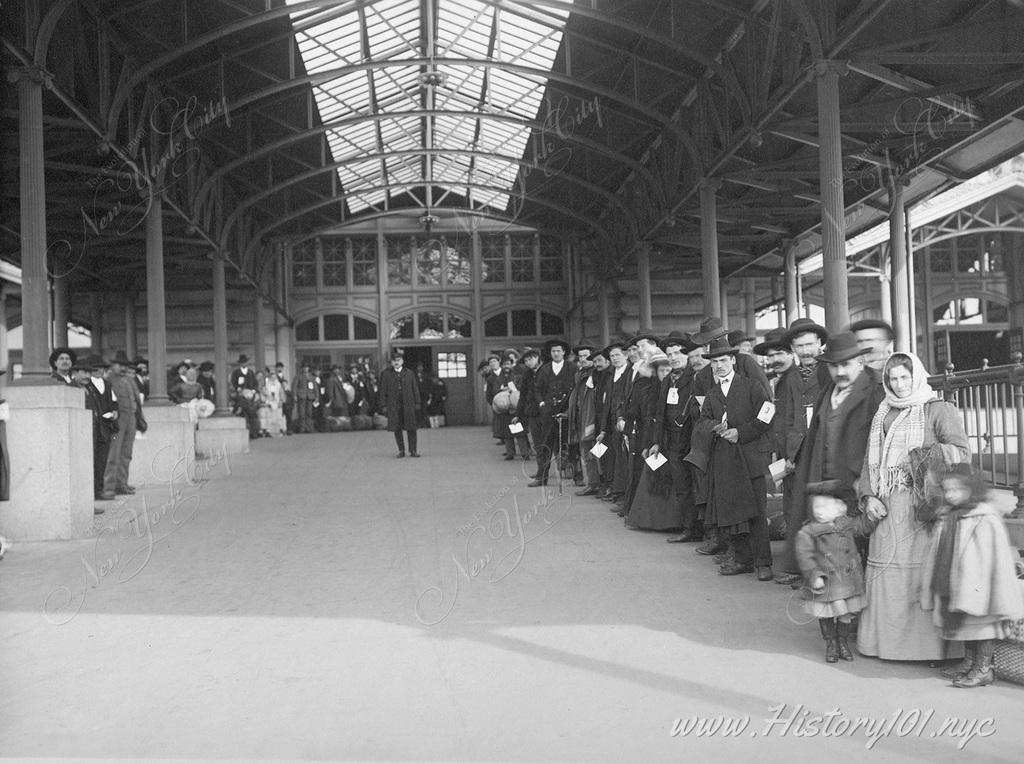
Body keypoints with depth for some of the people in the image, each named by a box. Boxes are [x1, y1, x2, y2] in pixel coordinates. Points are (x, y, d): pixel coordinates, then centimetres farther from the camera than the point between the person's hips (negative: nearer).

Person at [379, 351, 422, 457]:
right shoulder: (386, 374, 5)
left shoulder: (409, 373, 8)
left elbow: (415, 389, 10)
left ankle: (413, 451, 7)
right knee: (397, 429, 4)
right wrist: (384, 406, -1)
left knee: (411, 429, -1)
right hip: (393, 406, 0)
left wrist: (417, 404, 4)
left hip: (408, 405, 0)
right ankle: (401, 450, 15)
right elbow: (383, 391, 5)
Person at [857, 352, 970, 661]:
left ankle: (930, 643, -1)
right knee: (887, 572, 4)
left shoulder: (939, 410, 2)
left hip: (923, 504, -5)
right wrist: (868, 496, 2)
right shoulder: (882, 415, 18)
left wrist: (925, 453, -20)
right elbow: (870, 460, 15)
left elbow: (962, 451, -7)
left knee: (925, 573, -8)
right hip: (888, 507, 5)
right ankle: (890, 640, 13)